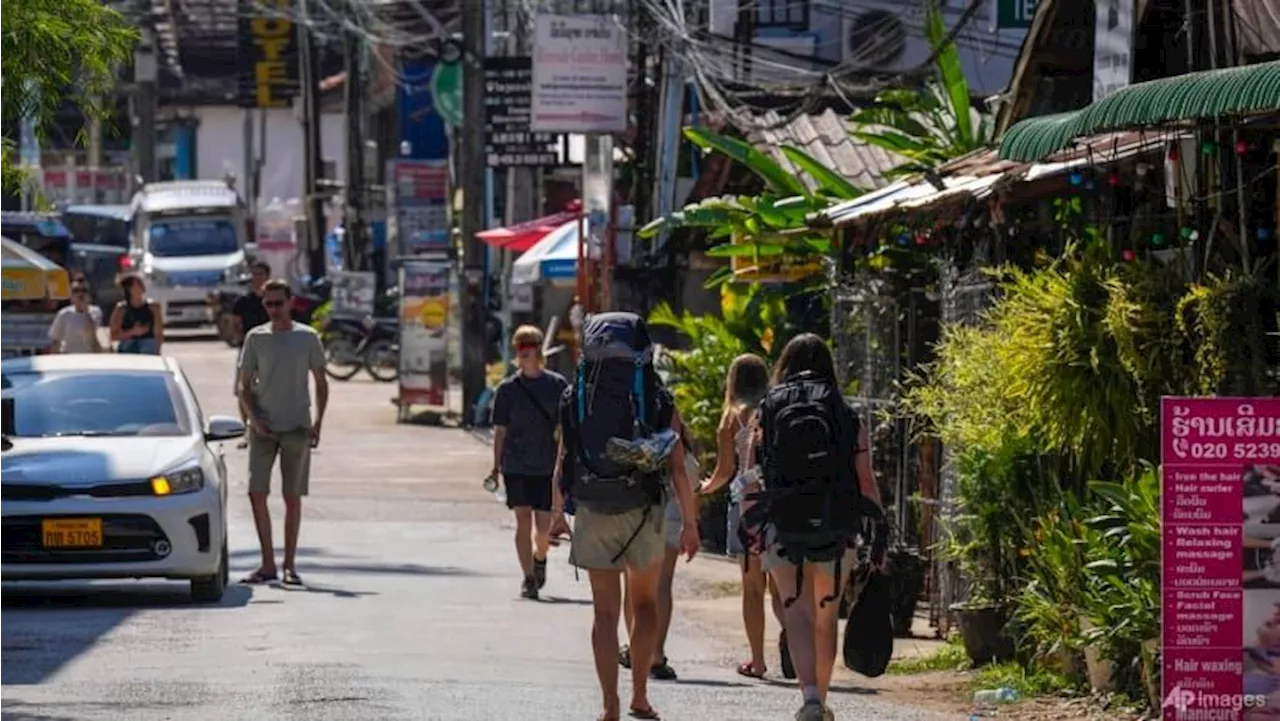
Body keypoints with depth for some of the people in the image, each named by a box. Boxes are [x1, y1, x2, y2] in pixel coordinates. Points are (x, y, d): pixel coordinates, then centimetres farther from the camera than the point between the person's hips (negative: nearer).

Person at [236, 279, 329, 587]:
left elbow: (321, 384, 7)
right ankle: (267, 564, 4)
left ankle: (290, 565, 8)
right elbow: (245, 387, 8)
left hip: (297, 428, -1)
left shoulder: (307, 338, 3)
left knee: (293, 497, 2)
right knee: (257, 494, -5)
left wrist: (318, 423, -4)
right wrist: (255, 421, -7)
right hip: (263, 428, 1)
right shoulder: (255, 338, 5)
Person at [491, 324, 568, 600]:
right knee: (523, 520, -5)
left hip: (547, 466, 0)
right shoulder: (507, 388, 2)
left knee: (543, 525, 1)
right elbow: (500, 431, 5)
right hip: (516, 466, 0)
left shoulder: (557, 385, 1)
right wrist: (496, 466, 2)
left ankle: (539, 558, 32)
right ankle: (528, 577, 2)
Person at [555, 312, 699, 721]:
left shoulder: (575, 398, -1)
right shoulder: (658, 401, -4)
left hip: (592, 514, 1)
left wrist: (554, 516, 10)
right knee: (645, 604, 18)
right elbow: (678, 468, -5)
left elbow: (563, 463, -1)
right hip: (644, 514, 0)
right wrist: (690, 523, 3)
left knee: (605, 611, 5)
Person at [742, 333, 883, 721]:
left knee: (797, 611, -2)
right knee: (827, 615, 15)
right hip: (836, 528, 1)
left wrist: (749, 528, 4)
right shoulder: (846, 415, 2)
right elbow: (866, 479, -2)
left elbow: (752, 474, -2)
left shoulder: (767, 411, 1)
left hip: (782, 525, -1)